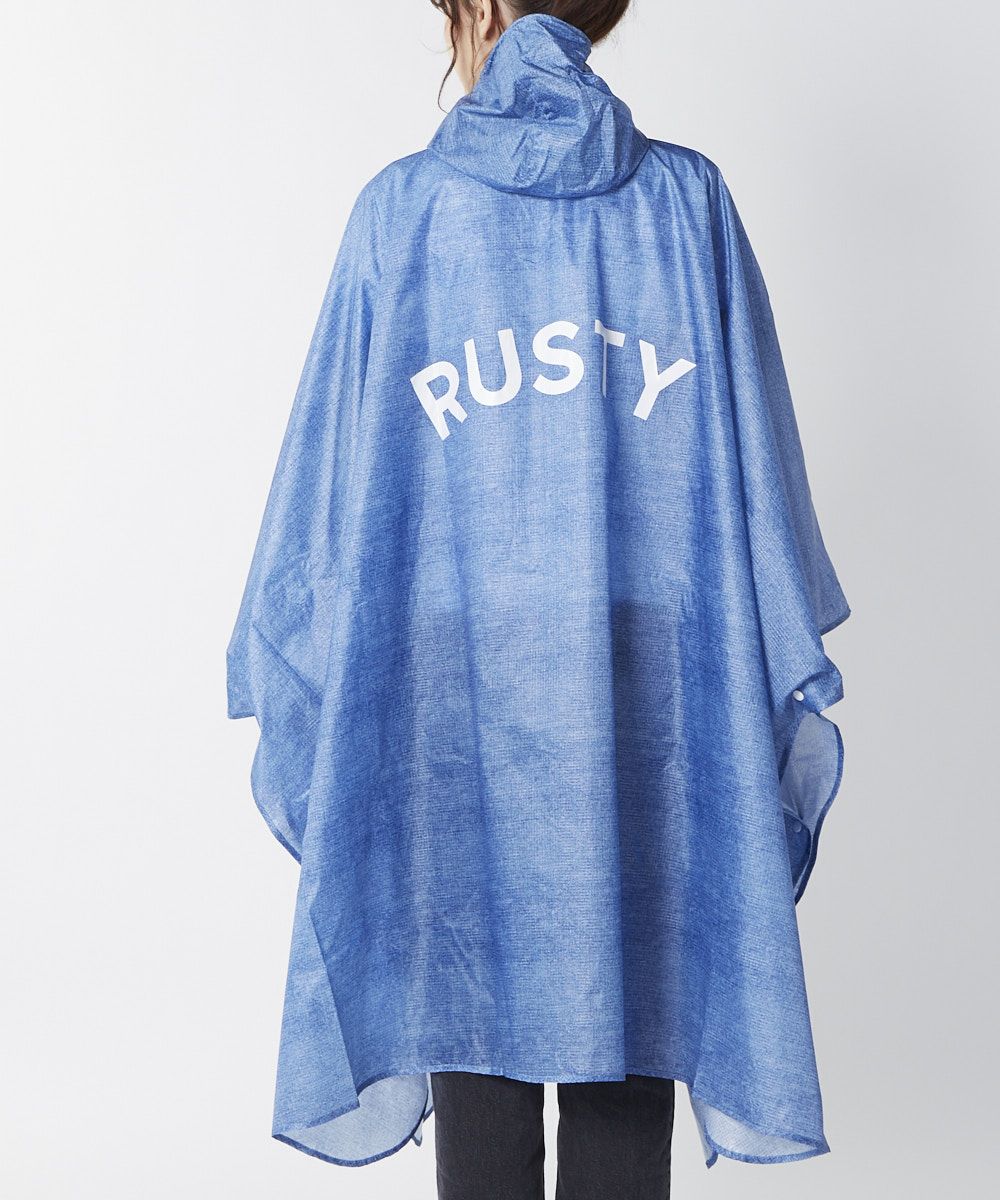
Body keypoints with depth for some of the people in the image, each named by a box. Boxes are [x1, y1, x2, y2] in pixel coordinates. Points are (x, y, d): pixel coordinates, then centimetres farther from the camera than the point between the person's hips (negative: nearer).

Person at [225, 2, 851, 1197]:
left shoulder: (401, 208, 0)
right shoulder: (688, 198, 3)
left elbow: (333, 465, 0)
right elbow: (750, 453, 2)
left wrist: (293, 665, 9)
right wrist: (780, 660, 9)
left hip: (453, 672, 0)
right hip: (648, 671, 1)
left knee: (467, 984, 11)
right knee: (634, 989, 12)